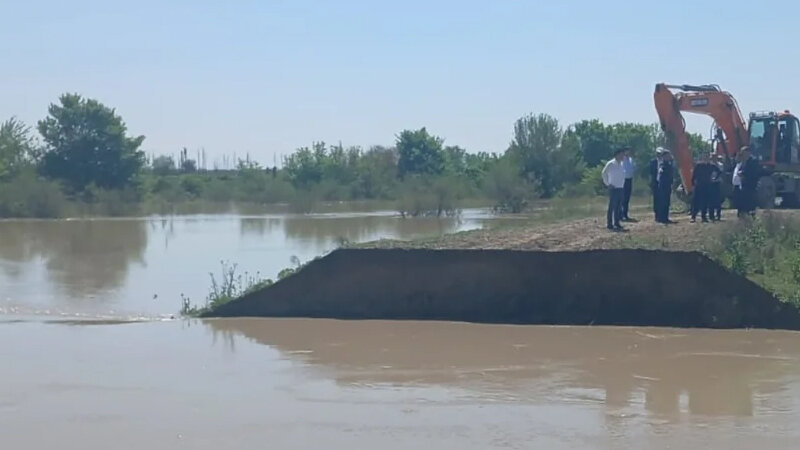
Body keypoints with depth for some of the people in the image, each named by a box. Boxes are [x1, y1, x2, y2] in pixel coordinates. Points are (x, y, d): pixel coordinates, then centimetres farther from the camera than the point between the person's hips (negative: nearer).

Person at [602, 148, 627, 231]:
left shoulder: (621, 164, 12)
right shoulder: (610, 164, -9)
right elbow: (604, 173, -7)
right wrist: (607, 183, -6)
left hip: (621, 188, 7)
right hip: (613, 188, -7)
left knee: (619, 207, 8)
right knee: (612, 206, -5)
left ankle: (617, 223, 15)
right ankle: (609, 224, -2)